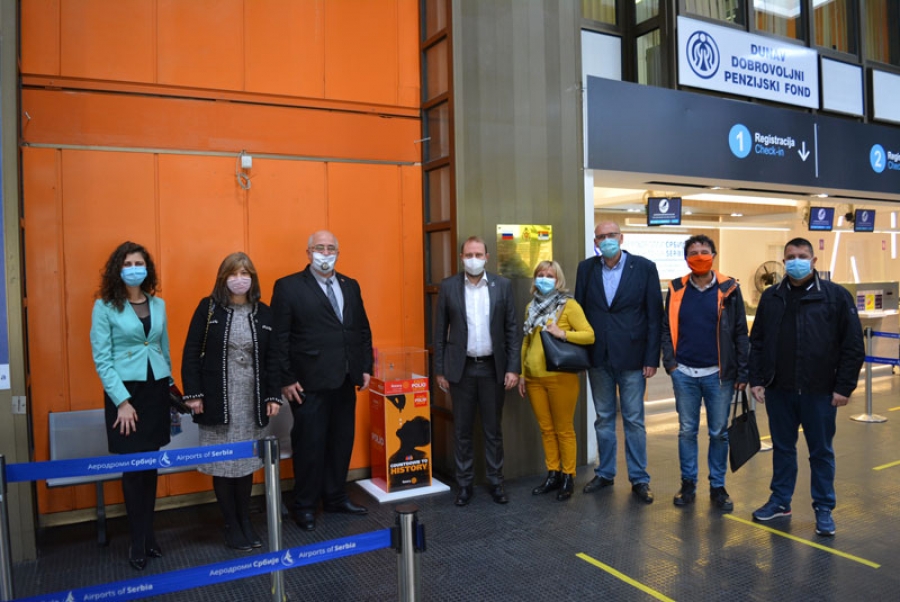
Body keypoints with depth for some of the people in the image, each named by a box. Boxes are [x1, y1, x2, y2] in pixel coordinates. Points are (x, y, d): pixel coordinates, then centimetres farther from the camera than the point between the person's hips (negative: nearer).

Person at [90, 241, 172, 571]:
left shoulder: (158, 304, 6)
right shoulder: (104, 306, -6)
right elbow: (101, 359, -9)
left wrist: (169, 385, 12)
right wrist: (122, 400, -13)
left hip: (156, 389, 4)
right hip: (124, 391, -4)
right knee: (132, 466, 1)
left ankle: (147, 531, 23)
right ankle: (138, 540, 15)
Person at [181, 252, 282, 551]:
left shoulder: (263, 312, 5)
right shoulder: (208, 307, -3)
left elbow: (271, 357, 5)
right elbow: (191, 352, -4)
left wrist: (274, 396, 1)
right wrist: (193, 393, -10)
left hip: (251, 399, 3)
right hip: (218, 398, -2)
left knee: (247, 461, 10)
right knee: (222, 462, 4)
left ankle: (245, 520, 26)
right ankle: (231, 525, 18)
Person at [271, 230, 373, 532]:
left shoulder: (351, 286, 12)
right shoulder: (288, 286, -5)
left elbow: (363, 329, 14)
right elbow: (279, 338, -8)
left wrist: (366, 367, 8)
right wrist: (286, 380, -11)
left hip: (345, 382, 5)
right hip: (309, 383, -5)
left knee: (342, 442, 13)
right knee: (310, 445, 4)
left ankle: (335, 496, 30)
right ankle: (305, 506, 21)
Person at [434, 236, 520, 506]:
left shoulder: (502, 285, 0)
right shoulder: (448, 286, -1)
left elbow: (512, 329, 2)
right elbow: (440, 331, 2)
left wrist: (513, 367, -4)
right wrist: (439, 370, 0)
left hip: (493, 367, 0)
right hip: (461, 368, 0)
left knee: (493, 430, 10)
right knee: (462, 431, 9)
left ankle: (496, 482, 24)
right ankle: (464, 483, 22)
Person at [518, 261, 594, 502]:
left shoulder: (569, 305, -3)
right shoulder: (531, 307, 13)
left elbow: (589, 335, -9)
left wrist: (563, 333, -21)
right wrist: (522, 374, 14)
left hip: (560, 377, -5)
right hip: (534, 379, 5)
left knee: (564, 429, 2)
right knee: (546, 429, 11)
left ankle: (568, 477, 15)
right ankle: (553, 474, 22)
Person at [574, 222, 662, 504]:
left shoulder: (644, 267, -4)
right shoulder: (586, 268, 4)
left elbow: (654, 316, -5)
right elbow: (579, 310, 5)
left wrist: (652, 358, -9)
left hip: (631, 356, -2)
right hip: (598, 357, 3)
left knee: (634, 420, 6)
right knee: (603, 418, 14)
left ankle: (639, 479, 19)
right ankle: (605, 473, 28)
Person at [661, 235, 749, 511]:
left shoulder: (728, 289, -2)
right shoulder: (676, 289, 3)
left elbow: (741, 333, -1)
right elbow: (666, 329, 6)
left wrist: (743, 372, -5)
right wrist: (670, 362, -5)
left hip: (718, 373, -1)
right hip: (684, 373, 1)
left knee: (719, 433, 9)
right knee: (686, 431, 10)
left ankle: (718, 486, 22)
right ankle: (688, 483, 23)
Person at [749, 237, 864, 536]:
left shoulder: (836, 295, -3)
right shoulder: (771, 297, 6)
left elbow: (853, 346, -4)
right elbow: (757, 342, 9)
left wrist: (844, 387, -8)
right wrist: (756, 379, 3)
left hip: (819, 391, -3)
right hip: (778, 390, 3)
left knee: (821, 451, 9)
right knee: (782, 448, 14)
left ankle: (823, 509, 23)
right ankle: (780, 501, 28)